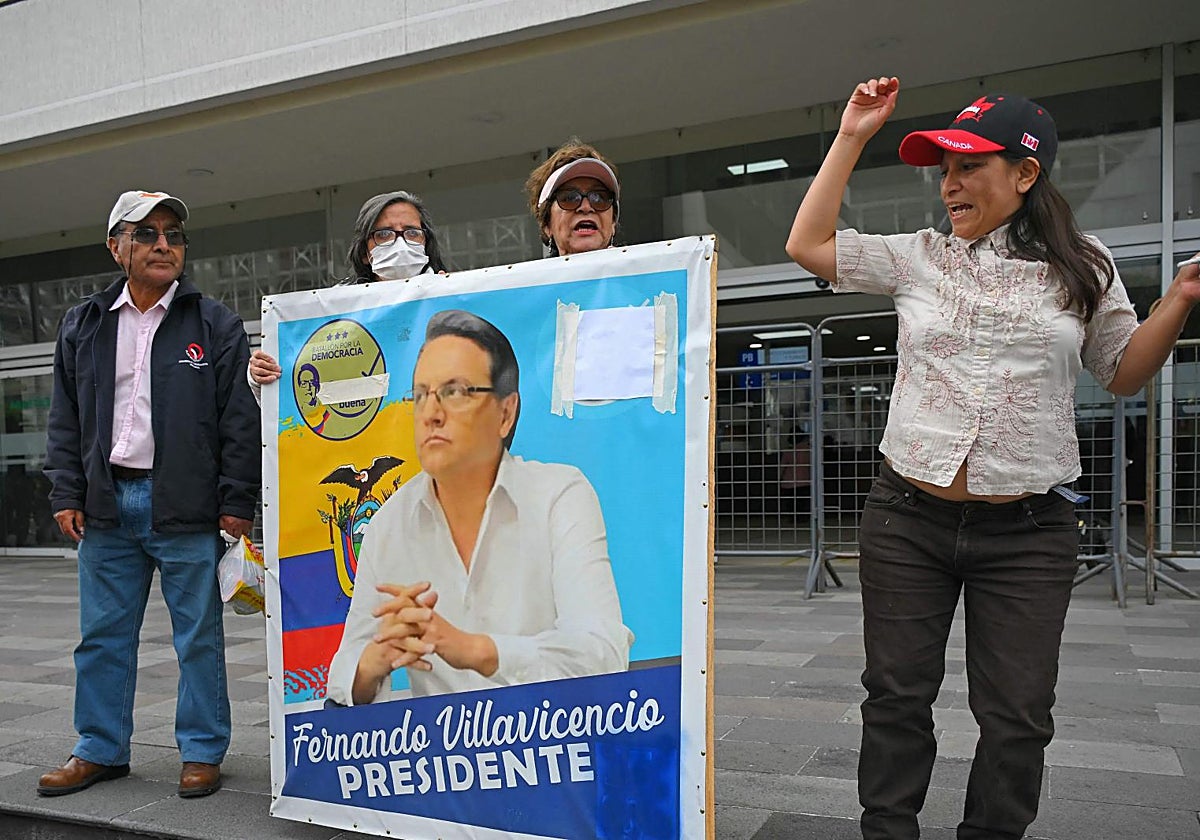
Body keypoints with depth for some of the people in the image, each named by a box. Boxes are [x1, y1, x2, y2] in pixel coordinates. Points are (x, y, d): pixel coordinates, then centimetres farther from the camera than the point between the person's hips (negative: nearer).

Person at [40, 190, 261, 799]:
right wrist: (66, 495, 6)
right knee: (102, 635, 12)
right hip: (107, 505, 4)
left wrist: (236, 504, -8)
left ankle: (202, 751, 17)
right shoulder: (82, 326, 11)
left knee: (198, 637, 3)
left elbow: (240, 421, -3)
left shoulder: (215, 325, 0)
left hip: (186, 509, -4)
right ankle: (101, 749, 27)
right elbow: (65, 421, 14)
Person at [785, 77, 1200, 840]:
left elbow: (1124, 374, 11)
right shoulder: (918, 257, 5)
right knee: (897, 697, 9)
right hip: (908, 520, 1)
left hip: (1027, 534, 0)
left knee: (1017, 716, 7)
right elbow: (808, 245, 3)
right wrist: (852, 138, 3)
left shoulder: (1082, 269, 4)